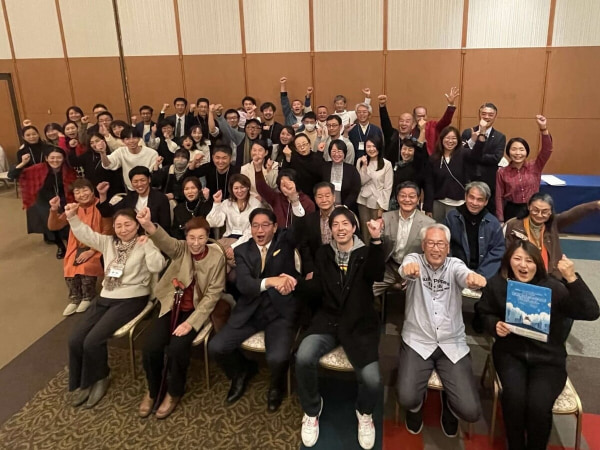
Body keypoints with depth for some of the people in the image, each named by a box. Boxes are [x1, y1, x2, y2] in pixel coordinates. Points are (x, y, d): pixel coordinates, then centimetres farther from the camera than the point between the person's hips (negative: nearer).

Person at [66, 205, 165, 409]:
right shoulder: (108, 242, 12)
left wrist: (147, 244, -21)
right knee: (75, 340, -6)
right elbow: (85, 234, 2)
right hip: (105, 298, 6)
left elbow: (157, 267, -19)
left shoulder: (145, 244, -4)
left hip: (130, 300, -6)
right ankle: (80, 383, 15)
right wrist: (72, 217, -13)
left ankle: (98, 379, 10)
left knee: (93, 341, -18)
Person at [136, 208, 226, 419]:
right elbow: (165, 241, -30)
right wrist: (148, 225, -54)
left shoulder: (216, 257, -10)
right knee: (151, 347, -16)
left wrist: (191, 322, -19)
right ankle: (152, 389, 14)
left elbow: (213, 294, -11)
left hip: (196, 310, -2)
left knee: (177, 347, -24)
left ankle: (174, 392, 5)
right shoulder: (180, 249, -6)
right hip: (172, 306, 2)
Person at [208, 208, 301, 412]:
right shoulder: (242, 250, 5)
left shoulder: (285, 240, 3)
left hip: (280, 310, -3)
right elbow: (243, 284, -12)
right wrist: (270, 281, -29)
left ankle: (276, 385, 14)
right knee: (215, 347, -11)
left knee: (277, 358, -26)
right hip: (250, 311, 3)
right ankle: (242, 371, 24)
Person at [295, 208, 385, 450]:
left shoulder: (365, 253, 3)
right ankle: (312, 409, 5)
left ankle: (364, 412, 19)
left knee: (372, 381, -20)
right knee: (303, 357, -27)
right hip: (328, 320, 2)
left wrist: (376, 240, -32)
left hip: (360, 323, -1)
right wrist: (296, 283, -12)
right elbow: (318, 287, 7)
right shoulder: (324, 253, 11)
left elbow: (377, 275, -19)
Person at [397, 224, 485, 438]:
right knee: (407, 399, -20)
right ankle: (417, 406, 20)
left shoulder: (455, 264, 2)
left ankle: (448, 404, 28)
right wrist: (408, 269, -54)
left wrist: (474, 277, -48)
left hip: (452, 345, 1)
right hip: (417, 343, -1)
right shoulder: (414, 260, -2)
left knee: (471, 411, -10)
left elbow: (465, 275, -22)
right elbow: (407, 269, -27)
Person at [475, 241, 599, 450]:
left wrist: (572, 278, -32)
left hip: (547, 357, -1)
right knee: (514, 397, -27)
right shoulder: (497, 285, -3)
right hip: (510, 352, 1)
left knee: (538, 405, -25)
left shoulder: (552, 287, -10)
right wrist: (495, 325, -11)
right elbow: (485, 313, 12)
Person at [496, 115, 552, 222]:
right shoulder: (502, 172, -3)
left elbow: (547, 150, -16)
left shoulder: (534, 167, -1)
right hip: (511, 211, -1)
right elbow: (499, 197, -1)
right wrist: (500, 220, -4)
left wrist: (543, 129, -29)